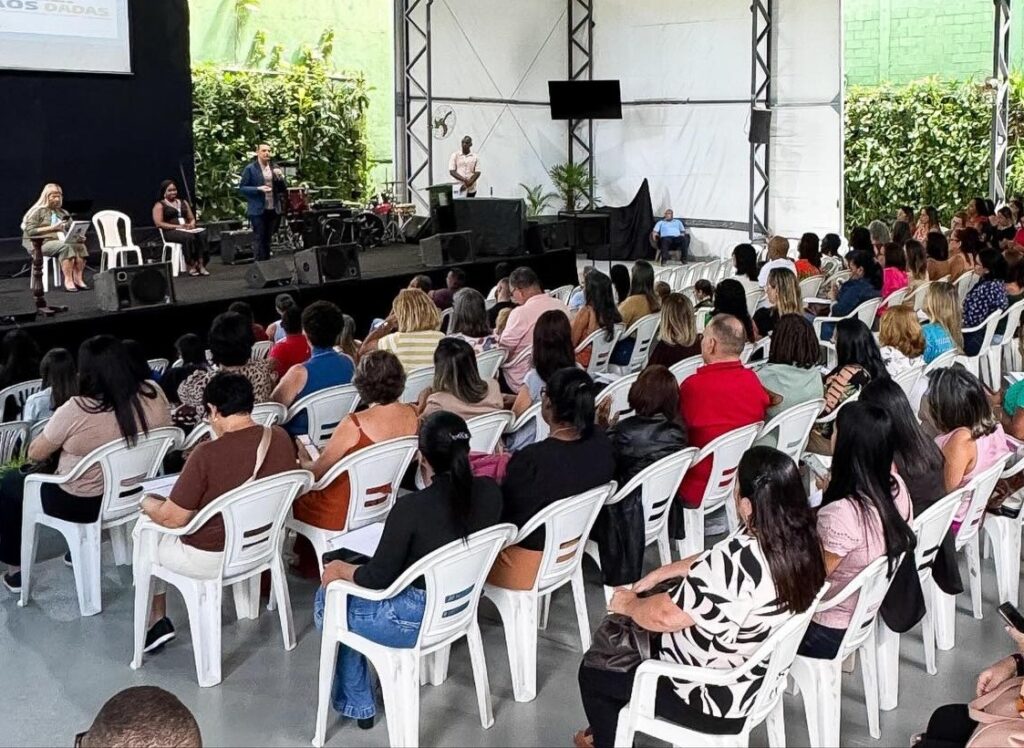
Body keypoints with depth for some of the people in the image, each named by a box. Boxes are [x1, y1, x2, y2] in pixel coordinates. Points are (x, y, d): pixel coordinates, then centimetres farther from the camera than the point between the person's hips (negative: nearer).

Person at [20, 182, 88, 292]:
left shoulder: (62, 213, 21)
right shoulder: (37, 212, 3)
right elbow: (30, 231, -8)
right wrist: (52, 228, -15)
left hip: (61, 241, 6)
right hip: (42, 243, -6)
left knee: (80, 246, -25)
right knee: (66, 247, -35)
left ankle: (78, 279, -28)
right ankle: (68, 281, -37)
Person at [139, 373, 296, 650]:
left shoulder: (208, 454, -29)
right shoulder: (281, 438, -10)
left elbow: (173, 519, -21)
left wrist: (148, 504, 1)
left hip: (212, 560, -6)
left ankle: (157, 621, 29)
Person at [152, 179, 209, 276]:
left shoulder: (183, 202, 25)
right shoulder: (159, 205, 7)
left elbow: (192, 218, 24)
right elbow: (158, 224, -5)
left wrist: (191, 224, -3)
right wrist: (177, 226, -15)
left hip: (187, 230, 5)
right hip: (170, 232, -5)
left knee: (202, 234, -29)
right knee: (189, 237, -38)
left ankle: (201, 264, -38)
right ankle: (191, 266, -37)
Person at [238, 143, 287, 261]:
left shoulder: (275, 168, 11)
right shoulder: (250, 169, -4)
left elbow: (282, 189, 11)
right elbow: (242, 188, -6)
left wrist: (280, 178, -8)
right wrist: (258, 189, -18)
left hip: (274, 210, 5)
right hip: (258, 211, -5)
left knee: (268, 240, 11)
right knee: (261, 240, -3)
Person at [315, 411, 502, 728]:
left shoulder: (411, 507, -30)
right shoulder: (490, 491, -12)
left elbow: (377, 578, -20)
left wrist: (340, 569, 0)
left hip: (416, 621, -7)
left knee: (328, 600, 21)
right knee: (353, 584, 29)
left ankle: (357, 704, 33)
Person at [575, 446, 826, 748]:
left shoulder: (740, 560, -36)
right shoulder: (797, 538, -10)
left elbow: (664, 615, -24)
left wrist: (627, 604, -5)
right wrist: (662, 573, 9)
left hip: (716, 699, -8)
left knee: (592, 670, 12)